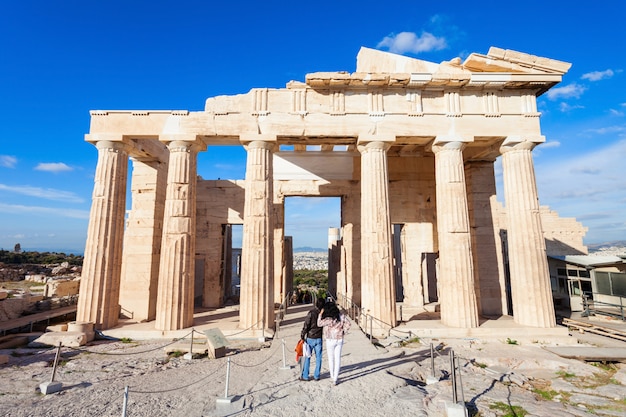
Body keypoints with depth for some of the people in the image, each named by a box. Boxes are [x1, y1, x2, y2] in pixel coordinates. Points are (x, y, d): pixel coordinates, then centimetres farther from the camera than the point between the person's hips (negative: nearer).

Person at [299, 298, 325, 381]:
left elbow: (306, 325, -14)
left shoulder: (311, 313, -15)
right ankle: (316, 376, 19)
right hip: (319, 339, 3)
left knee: (307, 357, 8)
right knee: (318, 358, 12)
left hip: (310, 338, -3)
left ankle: (305, 376, 14)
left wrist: (302, 336, -6)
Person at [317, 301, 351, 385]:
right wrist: (343, 331, 6)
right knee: (338, 358, 9)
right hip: (340, 340, 4)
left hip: (330, 341, -4)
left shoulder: (329, 319, -24)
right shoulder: (341, 315, -6)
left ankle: (332, 376, 28)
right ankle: (335, 379, 11)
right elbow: (348, 323, 2)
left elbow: (319, 324, -15)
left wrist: (320, 314, -11)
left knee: (331, 358, 15)